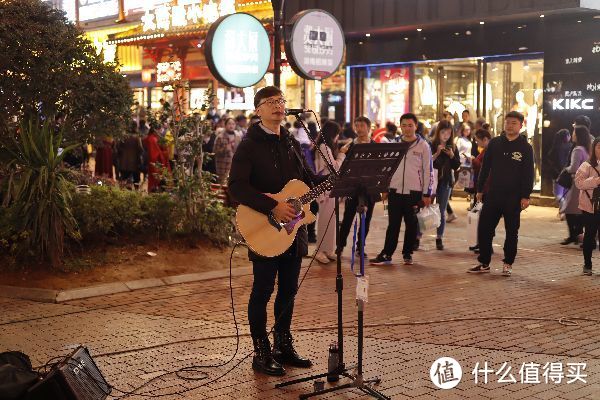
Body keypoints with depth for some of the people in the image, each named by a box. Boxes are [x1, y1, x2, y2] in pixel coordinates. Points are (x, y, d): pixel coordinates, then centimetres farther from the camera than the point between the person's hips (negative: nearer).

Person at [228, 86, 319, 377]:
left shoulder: (290, 143, 14)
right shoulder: (250, 145, -9)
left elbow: (307, 177, 21)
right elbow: (236, 187, -19)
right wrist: (273, 207, -26)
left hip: (293, 227, 7)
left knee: (288, 289, 13)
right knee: (263, 291, 1)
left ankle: (283, 346, 26)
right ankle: (262, 354, 11)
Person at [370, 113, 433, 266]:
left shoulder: (423, 146, 0)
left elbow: (428, 170, -1)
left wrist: (426, 193, -5)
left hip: (414, 191, -2)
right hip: (395, 190, 2)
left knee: (411, 224, 5)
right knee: (393, 223, 3)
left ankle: (407, 253, 17)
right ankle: (386, 254, 5)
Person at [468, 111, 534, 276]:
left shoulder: (526, 148, -2)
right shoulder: (494, 143, 6)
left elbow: (528, 174, -4)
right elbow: (485, 167, 10)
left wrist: (526, 196, -10)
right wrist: (480, 189, 8)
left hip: (513, 197, -3)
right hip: (493, 194, 3)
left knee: (512, 232, 6)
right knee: (484, 228, 2)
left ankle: (508, 264, 18)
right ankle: (484, 263, 13)